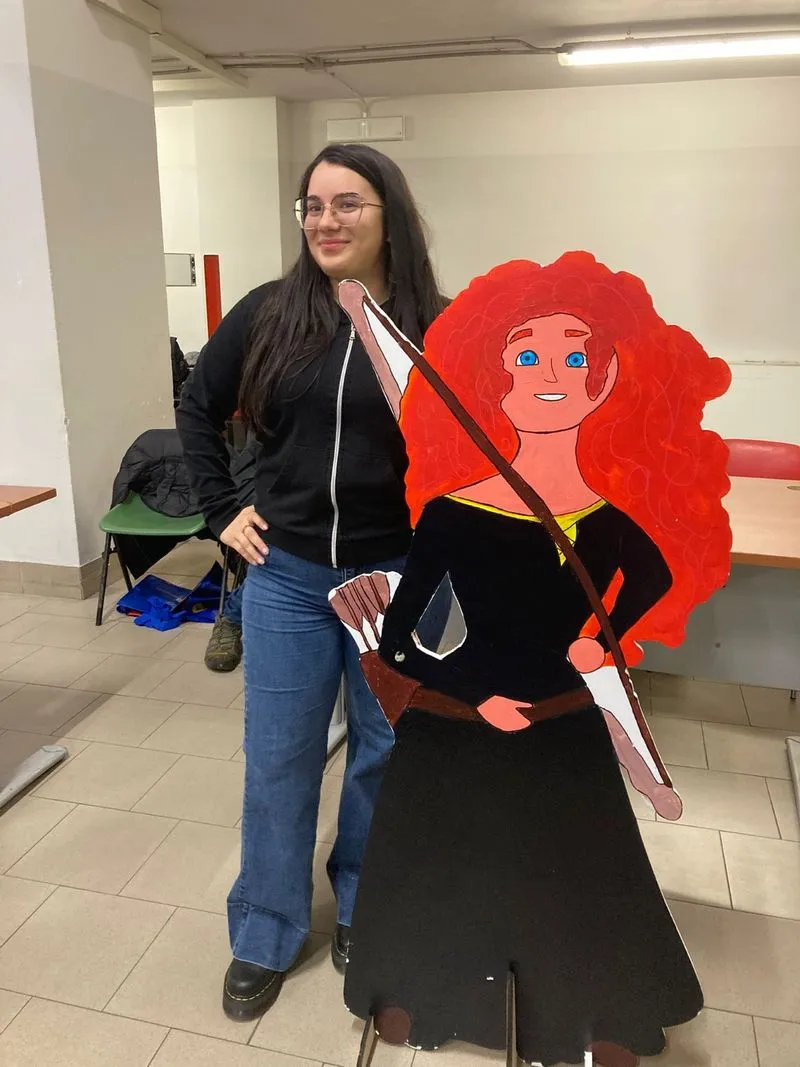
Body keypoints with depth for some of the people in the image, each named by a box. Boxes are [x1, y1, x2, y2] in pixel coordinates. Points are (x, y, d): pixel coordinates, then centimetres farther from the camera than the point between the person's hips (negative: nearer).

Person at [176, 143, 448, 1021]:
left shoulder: (441, 329, -8)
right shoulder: (267, 314, -2)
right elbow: (198, 409, 11)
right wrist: (221, 511, 4)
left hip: (399, 578, -1)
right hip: (286, 574, 2)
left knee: (384, 753, 16)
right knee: (277, 761, 11)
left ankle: (365, 909, 41)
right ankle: (264, 938, 33)